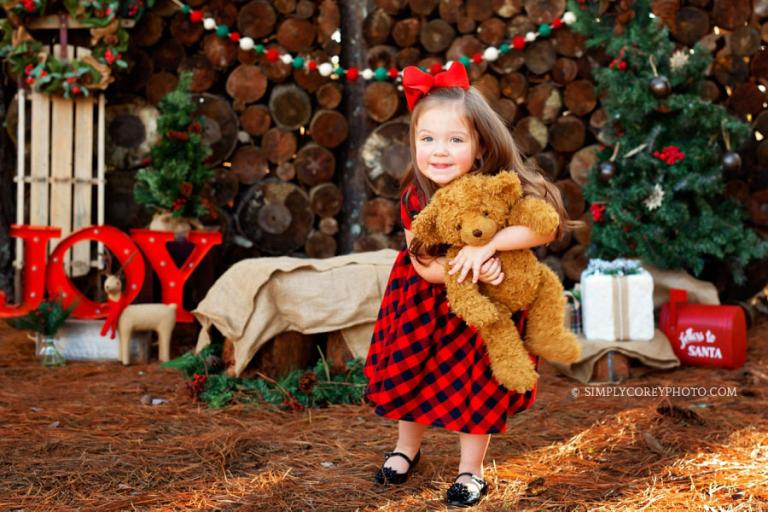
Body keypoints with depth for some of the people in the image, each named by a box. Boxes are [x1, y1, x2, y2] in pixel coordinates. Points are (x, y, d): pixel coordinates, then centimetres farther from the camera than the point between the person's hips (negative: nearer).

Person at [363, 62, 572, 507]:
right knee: (412, 371, 13)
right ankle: (408, 447, 40)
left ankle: (471, 471, 25)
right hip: (426, 302, 2)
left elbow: (546, 226, -38)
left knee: (478, 383, 5)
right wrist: (473, 270, -37)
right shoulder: (415, 197, -22)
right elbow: (424, 264, -21)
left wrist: (487, 246, -46)